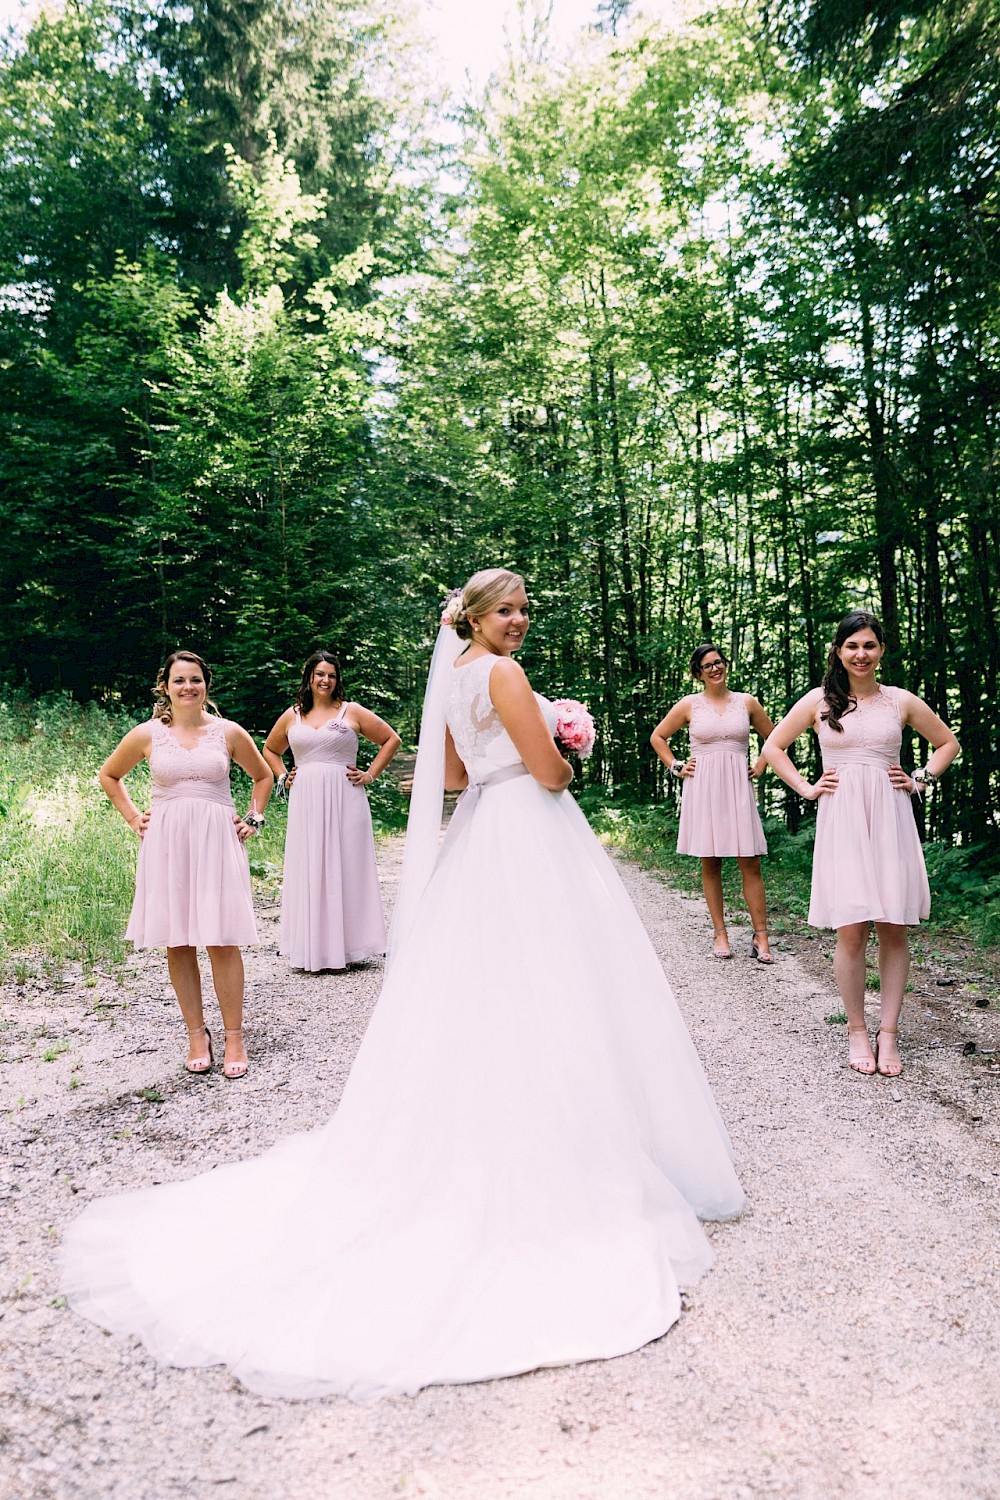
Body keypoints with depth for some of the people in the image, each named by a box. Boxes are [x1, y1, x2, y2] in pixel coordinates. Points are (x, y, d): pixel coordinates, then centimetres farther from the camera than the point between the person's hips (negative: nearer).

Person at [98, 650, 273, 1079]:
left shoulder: (228, 732, 4)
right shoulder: (147, 734, 4)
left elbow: (263, 776, 19)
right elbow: (109, 775, 20)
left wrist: (253, 819, 9)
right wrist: (132, 817, 11)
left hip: (217, 841, -1)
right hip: (166, 843, 1)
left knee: (222, 940, -5)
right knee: (178, 943, 3)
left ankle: (234, 1037, 3)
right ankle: (196, 1034, 14)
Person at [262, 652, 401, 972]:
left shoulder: (351, 712, 5)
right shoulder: (292, 715, 12)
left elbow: (392, 740, 9)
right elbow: (270, 749, 28)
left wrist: (370, 775, 2)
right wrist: (283, 777, 13)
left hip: (344, 800, -2)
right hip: (306, 802, 2)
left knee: (344, 867, 0)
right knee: (308, 870, 2)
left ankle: (345, 945, 8)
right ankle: (312, 949, 7)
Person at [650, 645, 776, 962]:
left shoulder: (747, 702, 8)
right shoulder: (689, 705, 5)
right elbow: (657, 737, 15)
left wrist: (761, 765, 10)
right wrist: (675, 766, 7)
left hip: (738, 787, 0)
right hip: (702, 788, 0)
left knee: (750, 862, -5)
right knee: (710, 863, 3)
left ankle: (761, 937, 0)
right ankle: (720, 933, 11)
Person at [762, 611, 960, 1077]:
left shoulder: (901, 701, 8)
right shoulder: (819, 701, 5)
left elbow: (948, 743, 21)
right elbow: (773, 747, 12)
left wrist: (921, 780, 8)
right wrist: (805, 788, 5)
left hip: (890, 819, 2)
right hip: (841, 821, -1)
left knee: (893, 927, 1)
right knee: (851, 930, -4)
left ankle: (888, 1032, 11)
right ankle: (857, 1031, 9)